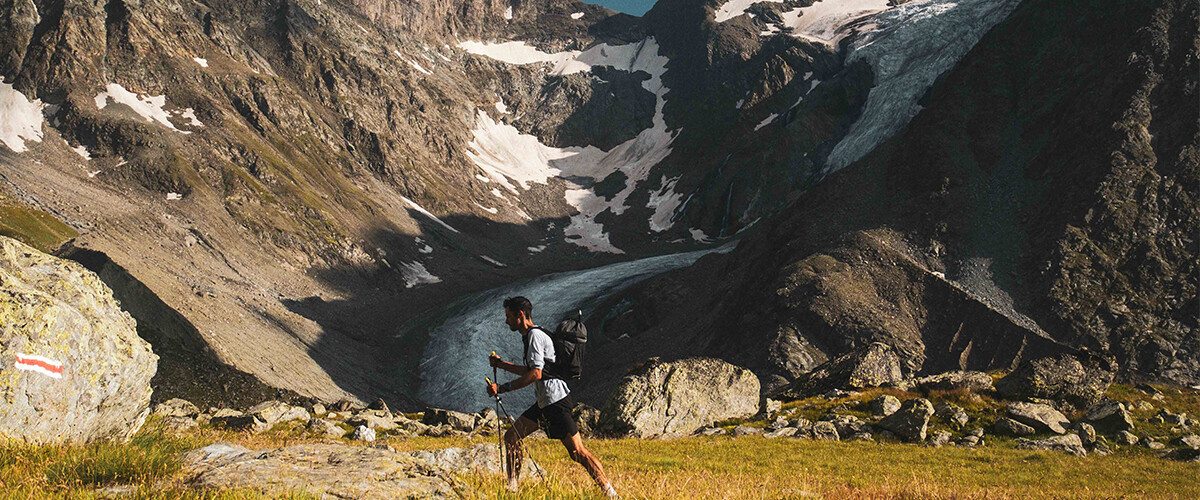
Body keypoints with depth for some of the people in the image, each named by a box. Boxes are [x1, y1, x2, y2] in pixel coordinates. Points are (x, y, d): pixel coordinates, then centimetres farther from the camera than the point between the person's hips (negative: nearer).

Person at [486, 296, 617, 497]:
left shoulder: (535, 335, -13)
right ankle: (512, 487, 14)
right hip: (545, 403, 10)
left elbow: (536, 374, -21)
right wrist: (500, 364, 27)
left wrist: (503, 388, -20)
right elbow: (529, 371, 30)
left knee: (578, 453, -12)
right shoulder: (529, 336, 18)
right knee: (511, 437, 9)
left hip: (557, 402, -10)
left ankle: (610, 493, -9)